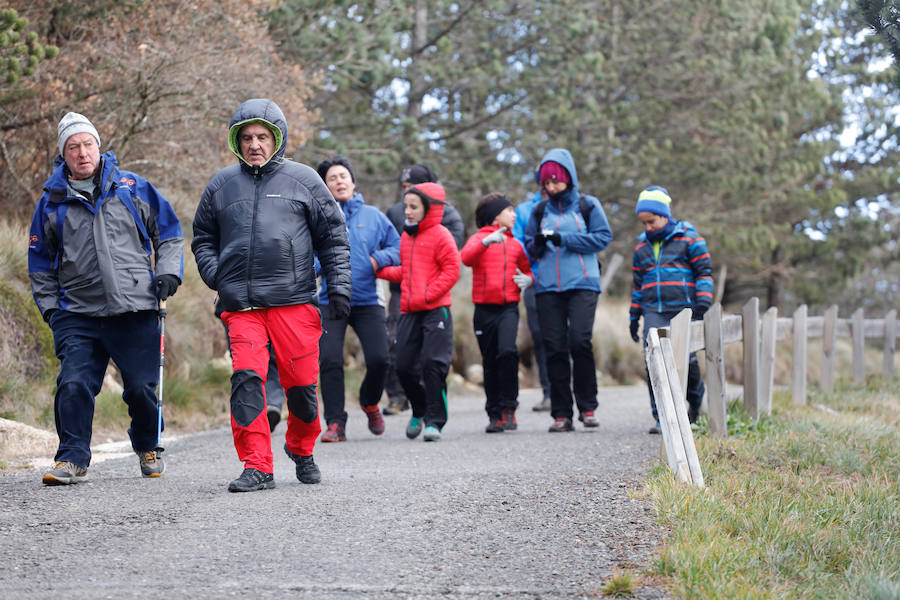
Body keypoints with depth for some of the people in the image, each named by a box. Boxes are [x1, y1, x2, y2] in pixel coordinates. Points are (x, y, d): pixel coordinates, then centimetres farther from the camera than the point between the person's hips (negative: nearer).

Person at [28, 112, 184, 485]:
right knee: (73, 385, -12)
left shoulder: (134, 188, 9)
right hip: (77, 314, 1)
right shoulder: (52, 202, 11)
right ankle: (73, 459, -1)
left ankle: (148, 447, 26)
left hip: (136, 311, -1)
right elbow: (40, 262, 19)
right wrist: (49, 306, 9)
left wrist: (169, 272, 1)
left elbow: (169, 234, 16)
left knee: (142, 387, 2)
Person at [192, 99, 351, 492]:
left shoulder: (303, 180, 8)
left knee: (301, 382, 2)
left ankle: (301, 449, 28)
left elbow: (333, 236, 10)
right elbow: (203, 237, 24)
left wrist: (338, 287, 2)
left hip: (295, 300, -1)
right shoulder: (222, 184, 13)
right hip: (240, 304, 1)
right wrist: (213, 274, 5)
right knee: (247, 378, -13)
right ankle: (257, 466, -9)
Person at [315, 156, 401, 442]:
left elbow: (398, 247, 13)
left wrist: (378, 259, -6)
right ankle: (335, 423, -2)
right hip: (330, 301, -1)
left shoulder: (373, 216, 11)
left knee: (378, 359, -8)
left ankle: (370, 402, 23)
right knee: (329, 361, -12)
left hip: (367, 300, 1)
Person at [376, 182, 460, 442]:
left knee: (433, 364, -11)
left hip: (435, 310, -6)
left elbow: (451, 271, -9)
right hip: (409, 311, 6)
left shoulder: (440, 235, -5)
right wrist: (380, 270, 11)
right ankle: (419, 412, 26)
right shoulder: (405, 237, 16)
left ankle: (434, 421, -2)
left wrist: (426, 295, -15)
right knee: (405, 366, 4)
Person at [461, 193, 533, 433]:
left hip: (509, 307, 1)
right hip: (485, 309, -1)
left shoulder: (515, 244, 15)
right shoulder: (479, 238, 3)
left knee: (507, 350, -21)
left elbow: (527, 269, 24)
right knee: (490, 362, 5)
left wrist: (527, 280, 1)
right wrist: (487, 241, -31)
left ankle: (509, 406, -9)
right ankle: (495, 415, 14)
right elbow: (466, 258, -16)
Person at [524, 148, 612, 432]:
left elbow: (603, 237, -1)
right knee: (555, 347, -1)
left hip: (582, 283, -3)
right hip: (548, 286, 3)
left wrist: (565, 239, -8)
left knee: (580, 341, -15)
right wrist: (538, 244, -4)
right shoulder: (540, 211, 17)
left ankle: (587, 407, -1)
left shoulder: (588, 205, 7)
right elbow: (529, 247, 20)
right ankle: (561, 414, 3)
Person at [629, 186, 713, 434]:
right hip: (654, 313, 4)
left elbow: (704, 271, 2)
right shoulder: (641, 247, 16)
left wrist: (703, 301, -8)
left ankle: (696, 402, 25)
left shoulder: (688, 238, 2)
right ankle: (661, 417, -5)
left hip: (683, 310, -4)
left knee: (686, 359, -3)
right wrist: (634, 316, 21)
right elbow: (638, 283, 23)